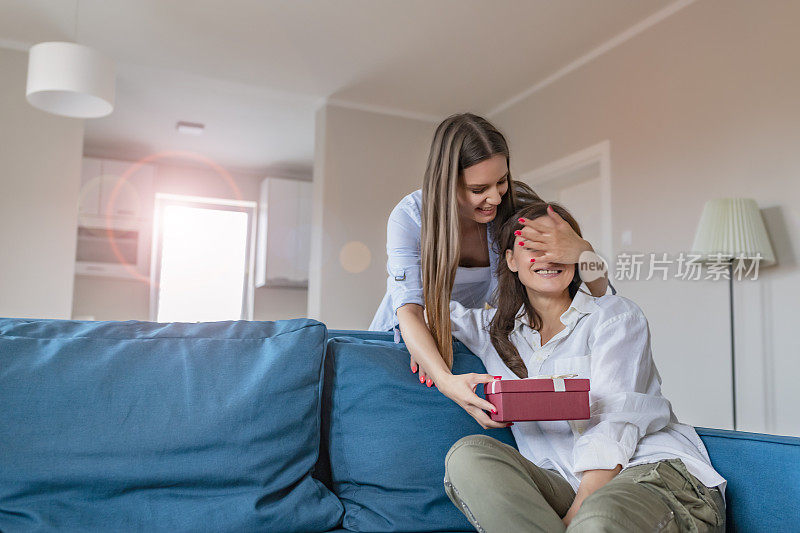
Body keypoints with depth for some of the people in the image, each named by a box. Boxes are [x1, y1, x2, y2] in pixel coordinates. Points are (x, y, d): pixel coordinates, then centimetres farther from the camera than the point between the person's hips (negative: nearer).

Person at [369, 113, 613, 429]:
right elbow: (409, 311, -34)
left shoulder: (517, 208, -19)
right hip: (408, 340, -1)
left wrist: (582, 252, -42)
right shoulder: (410, 217, -23)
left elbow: (599, 293, -17)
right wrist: (448, 382, -53)